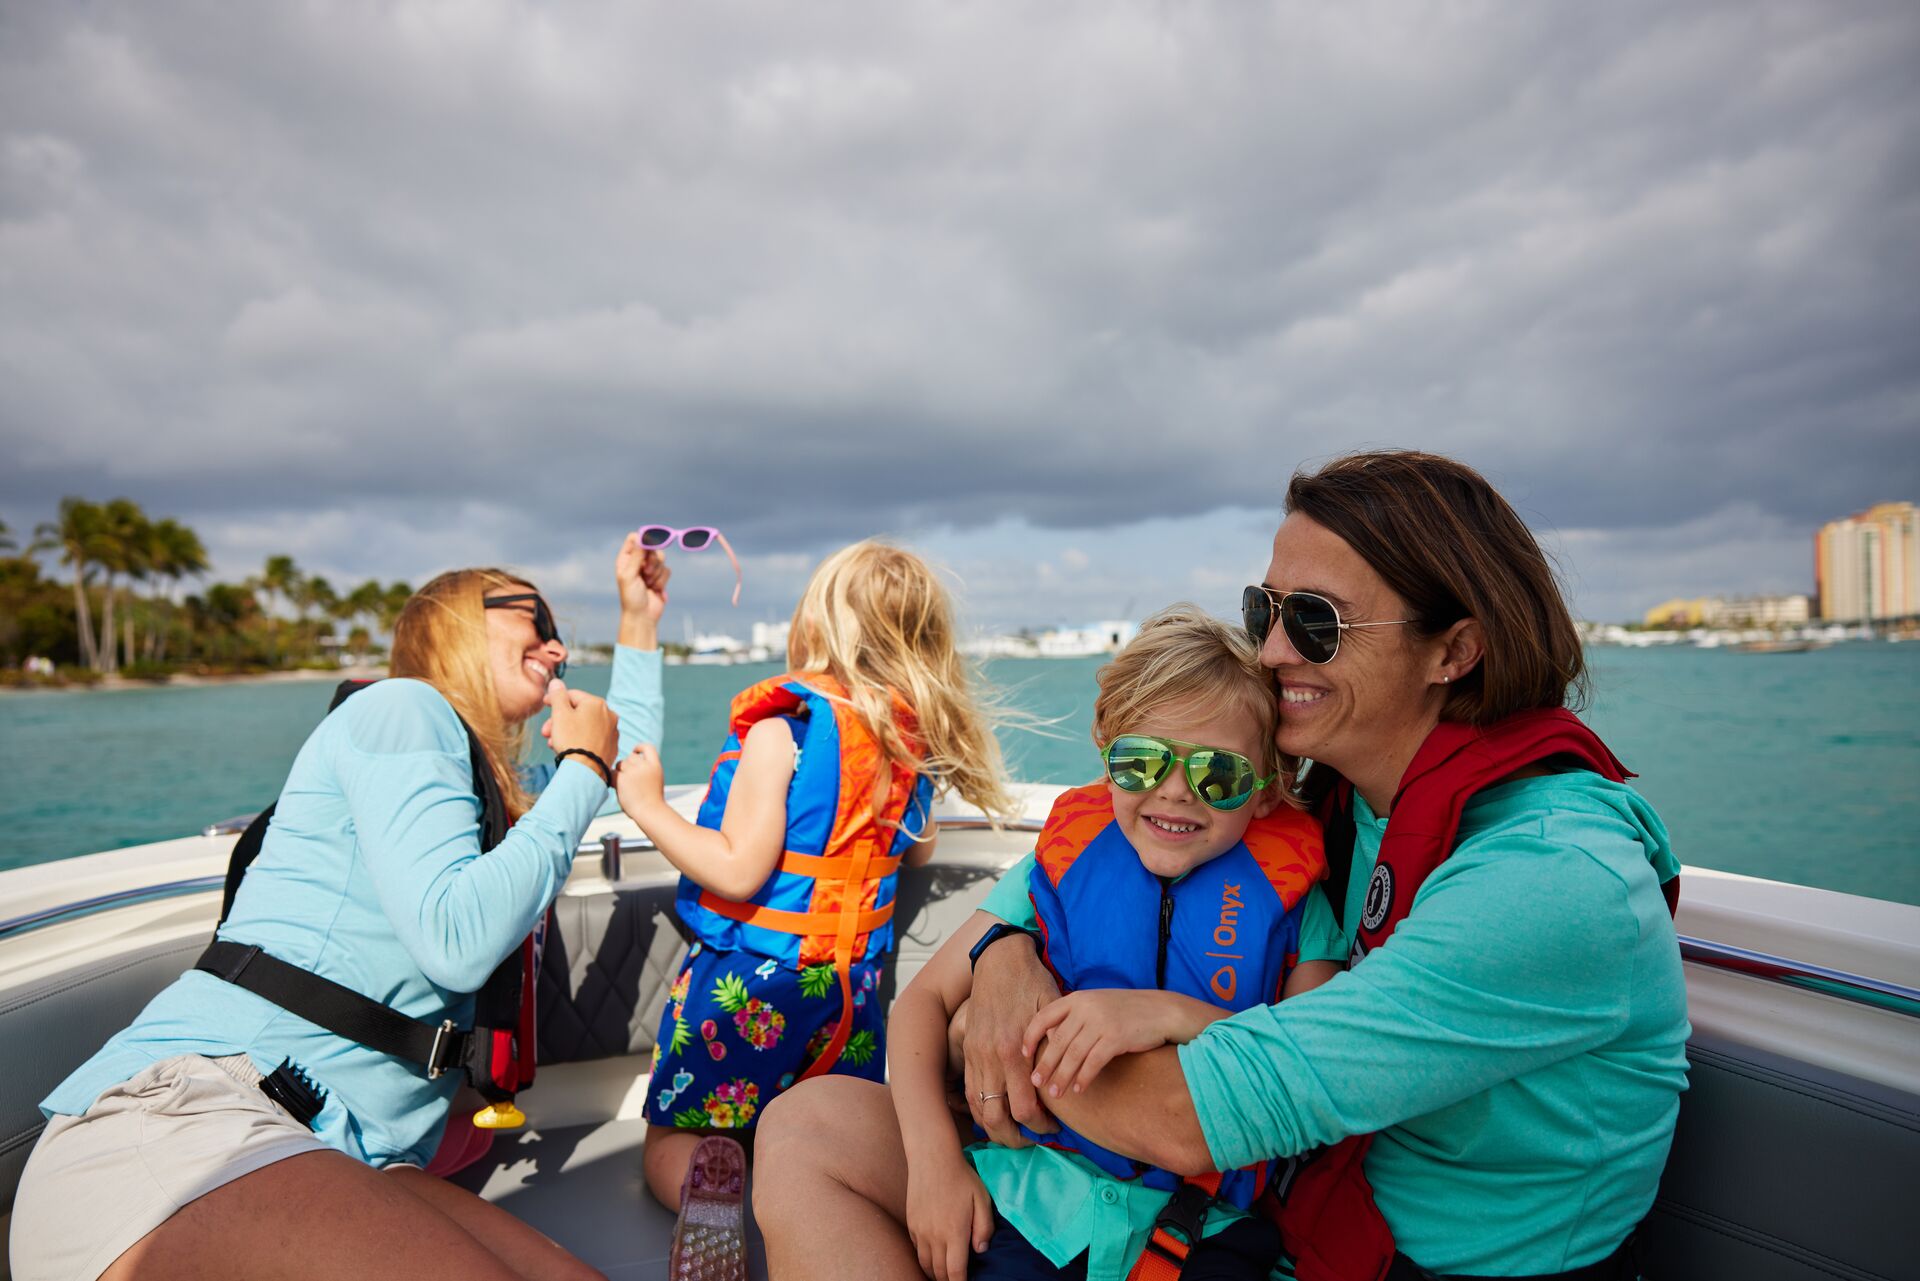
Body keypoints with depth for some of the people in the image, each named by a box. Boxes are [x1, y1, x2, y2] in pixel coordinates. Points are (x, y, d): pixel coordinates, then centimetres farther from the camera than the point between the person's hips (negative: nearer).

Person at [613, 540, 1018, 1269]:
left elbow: (738, 870, -23)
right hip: (853, 982, 5)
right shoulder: (917, 737, -1)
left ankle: (710, 1183, -22)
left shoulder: (784, 723, -19)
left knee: (672, 1143, 12)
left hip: (750, 975, -5)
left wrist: (646, 803, -12)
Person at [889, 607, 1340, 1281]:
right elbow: (924, 999, 4)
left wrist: (1177, 1015, -22)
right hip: (1036, 1192, 3)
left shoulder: (1291, 898, -2)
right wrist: (934, 1156, -9)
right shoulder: (1066, 863, 2)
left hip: (1207, 1227, -2)